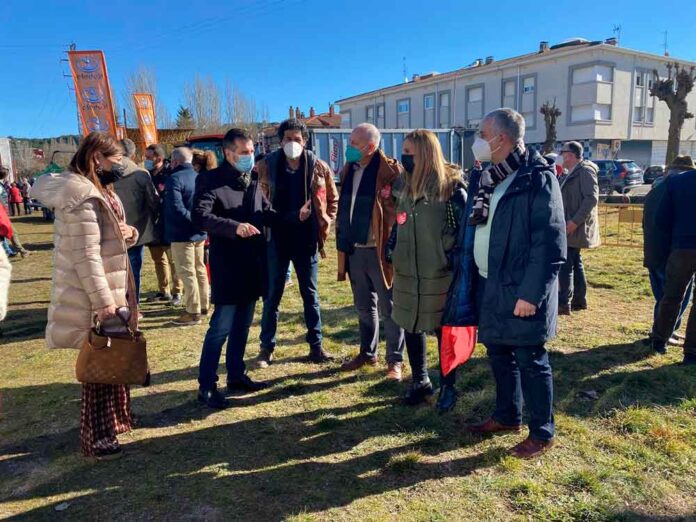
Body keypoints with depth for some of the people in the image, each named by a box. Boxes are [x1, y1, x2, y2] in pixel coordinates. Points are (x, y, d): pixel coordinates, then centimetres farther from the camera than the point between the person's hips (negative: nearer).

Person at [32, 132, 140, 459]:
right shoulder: (82, 199, -21)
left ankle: (112, 419, 34)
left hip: (112, 290, 10)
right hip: (94, 297, -10)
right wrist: (103, 300, -26)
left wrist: (129, 233, -6)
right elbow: (85, 255, -25)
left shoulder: (99, 192, 11)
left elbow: (111, 238, 18)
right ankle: (98, 438, 15)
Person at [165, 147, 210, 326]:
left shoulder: (174, 179, -15)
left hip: (182, 234, -8)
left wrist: (193, 221, -18)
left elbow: (176, 208, -25)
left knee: (187, 272, -3)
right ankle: (203, 306, 27)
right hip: (199, 233, 8)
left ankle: (193, 312, 1)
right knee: (200, 269, 17)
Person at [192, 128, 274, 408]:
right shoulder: (213, 181, -10)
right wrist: (235, 226, -35)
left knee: (242, 324, 15)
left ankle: (236, 375, 29)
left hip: (252, 263, 7)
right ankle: (206, 385, 10)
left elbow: (267, 212, 17)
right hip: (227, 265, -7)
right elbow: (199, 216, -24)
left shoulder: (253, 180, 11)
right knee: (221, 326, -3)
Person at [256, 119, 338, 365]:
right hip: (276, 239, 0)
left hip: (306, 240, 1)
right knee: (272, 294, 7)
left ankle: (316, 345, 22)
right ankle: (267, 347, 20)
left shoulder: (319, 168, -1)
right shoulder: (266, 166, -3)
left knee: (310, 294, 11)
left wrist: (325, 224, 2)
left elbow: (332, 199, 11)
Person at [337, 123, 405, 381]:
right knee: (364, 306, 18)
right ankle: (367, 353, 33)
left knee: (389, 307, 5)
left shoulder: (390, 171, -11)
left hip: (379, 250, -6)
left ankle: (395, 360, 18)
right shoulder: (349, 170, 10)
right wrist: (342, 242, 12)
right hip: (354, 250, 7)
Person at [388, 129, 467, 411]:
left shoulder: (451, 185, -11)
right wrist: (391, 247, 10)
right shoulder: (405, 184, 8)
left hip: (439, 273, -6)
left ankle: (447, 386, 25)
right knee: (410, 326, 13)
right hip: (407, 271, 6)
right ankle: (420, 381, 32)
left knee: (444, 330, 8)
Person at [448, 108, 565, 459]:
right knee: (498, 354, 18)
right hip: (488, 285, 8)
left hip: (519, 290, -7)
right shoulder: (486, 178, 10)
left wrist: (531, 293, -20)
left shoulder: (538, 178, -13)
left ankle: (542, 434, 22)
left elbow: (550, 242, -17)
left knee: (530, 361, 4)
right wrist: (471, 280, 10)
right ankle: (507, 416, 37)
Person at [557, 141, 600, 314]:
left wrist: (575, 221, -24)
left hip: (576, 227, -10)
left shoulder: (585, 171, -11)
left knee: (565, 264, -12)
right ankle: (579, 300, 22)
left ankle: (564, 303, -10)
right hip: (569, 226, 10)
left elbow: (591, 198, -21)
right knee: (575, 263, 13)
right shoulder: (572, 173, 17)